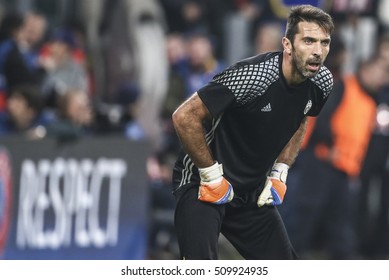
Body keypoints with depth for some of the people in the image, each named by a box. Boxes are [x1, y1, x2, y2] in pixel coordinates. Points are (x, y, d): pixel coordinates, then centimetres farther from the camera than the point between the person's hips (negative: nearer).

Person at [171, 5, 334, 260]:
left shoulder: (322, 83, -5)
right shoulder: (252, 75, -28)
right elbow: (185, 117, -25)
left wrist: (279, 173, 8)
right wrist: (211, 176, -19)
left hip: (254, 191, 7)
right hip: (203, 183, -7)